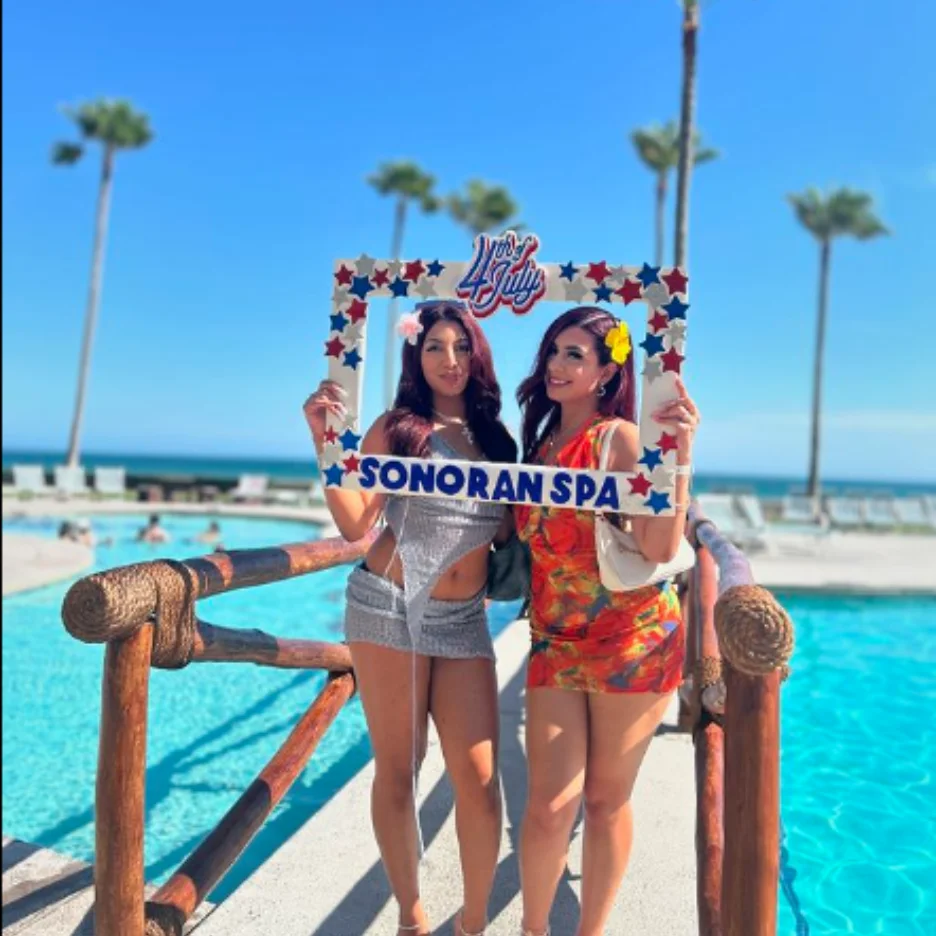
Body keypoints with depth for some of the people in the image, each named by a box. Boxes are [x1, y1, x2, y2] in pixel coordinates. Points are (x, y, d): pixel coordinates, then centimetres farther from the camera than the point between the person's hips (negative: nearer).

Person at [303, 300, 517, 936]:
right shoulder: (398, 427, -2)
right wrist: (325, 439, -19)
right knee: (398, 769, 7)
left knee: (479, 775, 0)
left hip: (463, 620, 3)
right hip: (390, 608, -3)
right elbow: (356, 525, -11)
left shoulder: (496, 436, 9)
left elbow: (505, 531, 11)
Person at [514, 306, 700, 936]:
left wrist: (679, 455, -31)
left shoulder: (620, 438, -11)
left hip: (632, 640, -4)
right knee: (549, 807, 3)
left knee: (605, 801, 11)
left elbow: (661, 548, -21)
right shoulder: (540, 442, 9)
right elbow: (529, 541, 13)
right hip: (555, 641, 5)